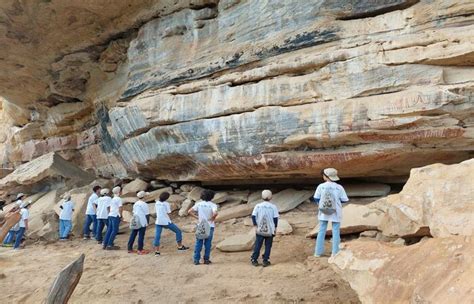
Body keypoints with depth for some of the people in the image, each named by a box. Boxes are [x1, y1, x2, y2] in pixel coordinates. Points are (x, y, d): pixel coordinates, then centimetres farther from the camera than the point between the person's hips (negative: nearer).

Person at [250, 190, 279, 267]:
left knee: (258, 245, 9)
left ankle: (254, 260, 13)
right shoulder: (273, 207, -4)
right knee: (268, 246, 8)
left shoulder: (258, 206, 0)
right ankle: (265, 261, 9)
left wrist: (255, 226, -1)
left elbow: (253, 216, -5)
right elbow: (275, 218, -6)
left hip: (260, 230, 1)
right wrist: (275, 228, 3)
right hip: (270, 230, -1)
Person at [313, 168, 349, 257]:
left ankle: (318, 252, 14)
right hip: (336, 213, -1)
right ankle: (335, 253, 9)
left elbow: (316, 198, -5)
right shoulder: (339, 187, -8)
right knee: (336, 232, 8)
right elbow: (345, 200, -4)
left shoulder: (321, 186, -8)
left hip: (323, 213, 1)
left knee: (321, 231, 11)